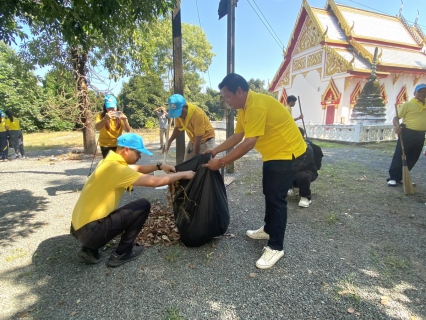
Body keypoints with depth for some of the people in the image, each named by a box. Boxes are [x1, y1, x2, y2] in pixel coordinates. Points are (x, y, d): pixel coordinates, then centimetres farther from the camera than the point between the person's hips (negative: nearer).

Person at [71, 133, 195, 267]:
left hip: (80, 226, 10)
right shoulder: (115, 168, -21)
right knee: (143, 206, -6)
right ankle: (121, 254, 5)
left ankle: (89, 249, 17)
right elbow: (156, 181, -21)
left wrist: (160, 166, 8)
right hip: (91, 230, -9)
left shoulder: (109, 161, 7)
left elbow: (137, 169, 22)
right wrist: (183, 174, -8)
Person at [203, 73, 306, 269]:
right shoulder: (244, 108, 6)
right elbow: (236, 137, 9)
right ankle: (268, 229, 37)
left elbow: (249, 143, -31)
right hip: (272, 154, 10)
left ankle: (276, 247, 5)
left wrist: (221, 162, -27)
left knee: (276, 199, -8)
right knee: (269, 194, 19)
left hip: (287, 153, -10)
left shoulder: (257, 106, -27)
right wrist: (215, 151, 3)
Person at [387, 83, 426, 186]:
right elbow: (396, 117, -9)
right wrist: (397, 126, -28)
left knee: (412, 158, 10)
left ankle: (400, 177, 21)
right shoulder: (408, 104, -5)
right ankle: (392, 178, 3)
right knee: (399, 156, -5)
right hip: (407, 133, -7)